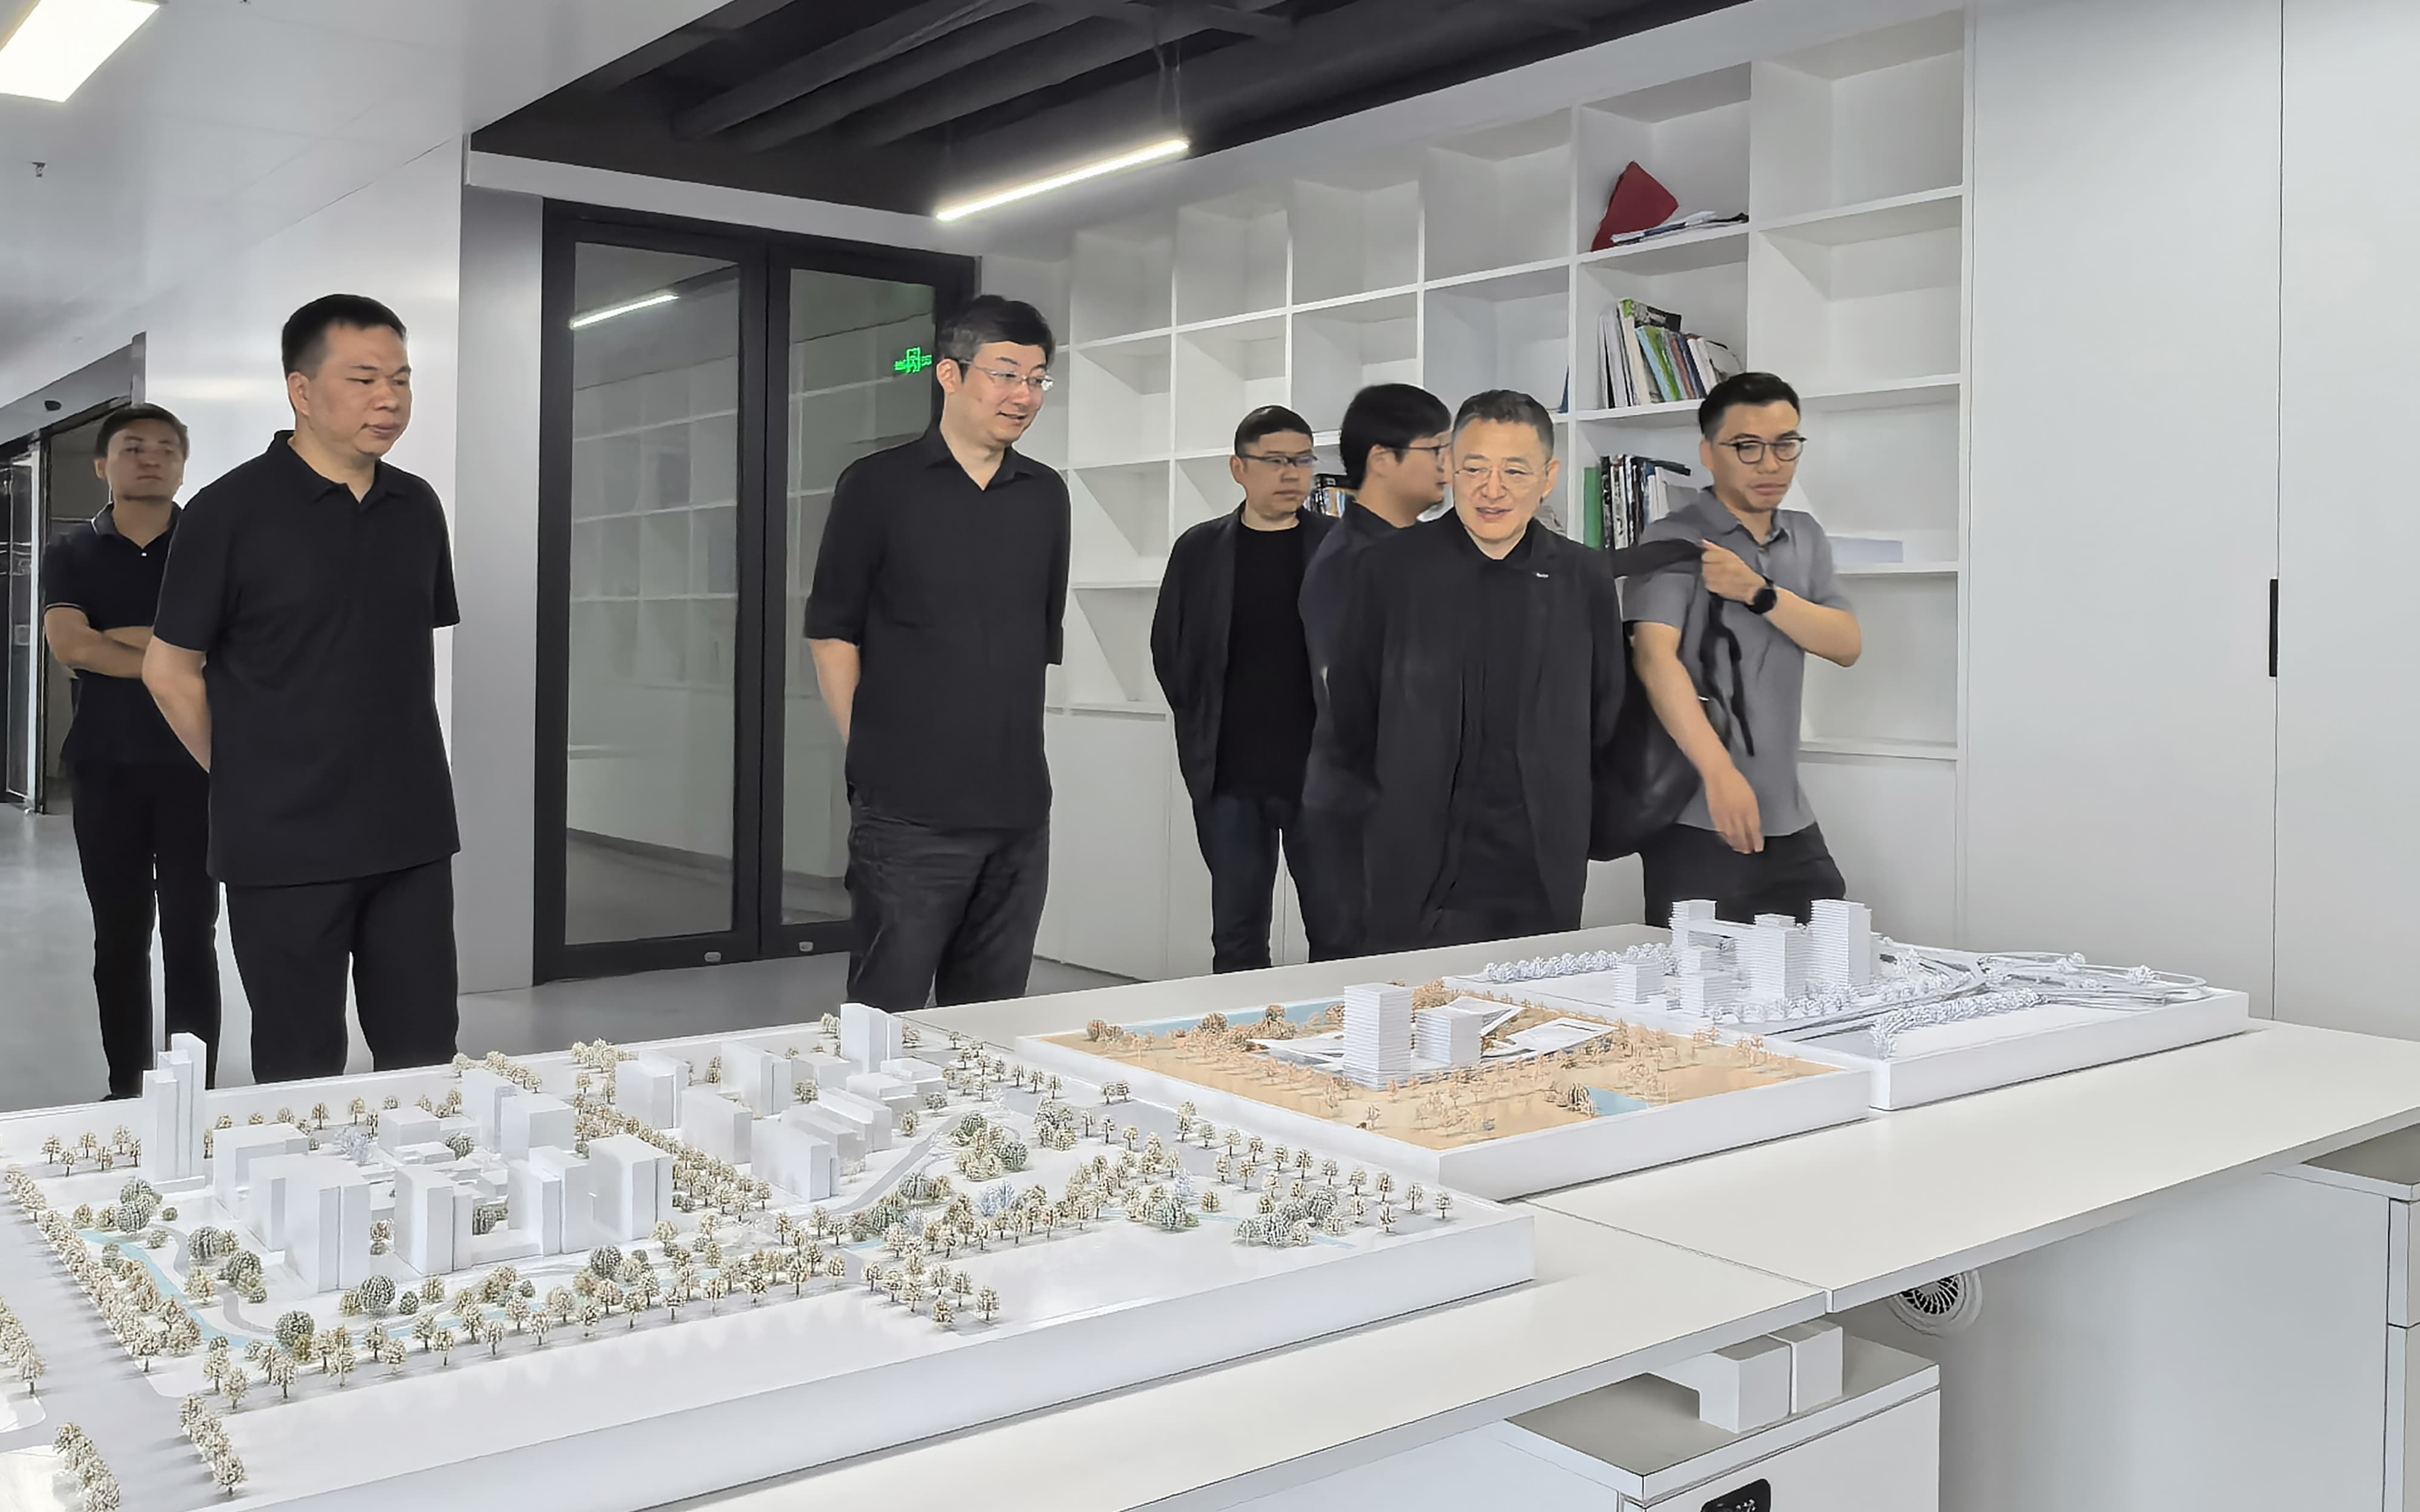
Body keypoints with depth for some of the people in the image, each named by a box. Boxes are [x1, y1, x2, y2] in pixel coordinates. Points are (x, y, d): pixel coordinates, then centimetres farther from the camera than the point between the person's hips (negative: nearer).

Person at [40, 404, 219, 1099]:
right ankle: (127, 1091, 17)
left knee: (191, 936, 0)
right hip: (106, 768, 2)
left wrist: (119, 636, -11)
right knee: (120, 937, 8)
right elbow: (68, 645, -8)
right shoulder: (72, 555, 9)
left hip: (193, 765, -2)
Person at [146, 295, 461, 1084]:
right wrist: (249, 779, 2)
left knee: (424, 1062, 9)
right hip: (285, 844, -4)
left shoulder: (418, 507, 7)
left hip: (413, 833, 4)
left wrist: (397, 769, 11)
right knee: (303, 1074, 7)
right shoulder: (232, 510, -8)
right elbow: (170, 669, -2)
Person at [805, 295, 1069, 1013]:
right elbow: (832, 631, -1)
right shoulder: (879, 485, -1)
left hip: (1019, 804, 5)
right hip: (908, 809, -4)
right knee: (886, 1017, 1)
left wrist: (1014, 745, 14)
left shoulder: (1047, 494, 11)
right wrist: (871, 752, -4)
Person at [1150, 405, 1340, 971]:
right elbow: (1169, 653, 13)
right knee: (1237, 939, 9)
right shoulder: (1199, 550, 7)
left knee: (1339, 936, 1)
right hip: (1229, 780, 2)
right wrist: (1204, 737, 8)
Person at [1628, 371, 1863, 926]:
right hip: (1697, 824, -6)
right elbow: (1655, 658, -19)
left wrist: (1759, 592, -11)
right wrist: (1720, 771, -29)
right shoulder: (1677, 540, -5)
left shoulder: (1805, 537, 16)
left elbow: (1847, 645, 5)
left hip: (1790, 821, 6)